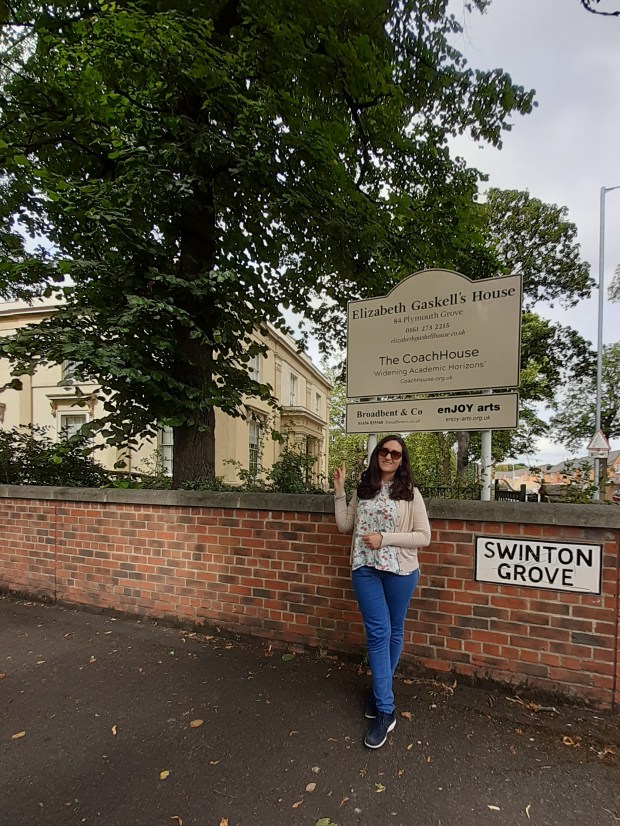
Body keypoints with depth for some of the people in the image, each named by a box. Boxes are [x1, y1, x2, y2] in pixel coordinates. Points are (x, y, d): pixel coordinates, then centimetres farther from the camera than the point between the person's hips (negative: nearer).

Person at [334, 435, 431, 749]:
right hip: (365, 568, 1)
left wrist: (384, 538, -17)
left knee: (394, 632, 14)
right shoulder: (363, 489, 4)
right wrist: (339, 491, -2)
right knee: (378, 633, -1)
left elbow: (423, 536, -8)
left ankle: (380, 692, 36)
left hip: (399, 570, -1)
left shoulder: (409, 493, -6)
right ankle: (385, 711, 10)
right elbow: (344, 526, 7)